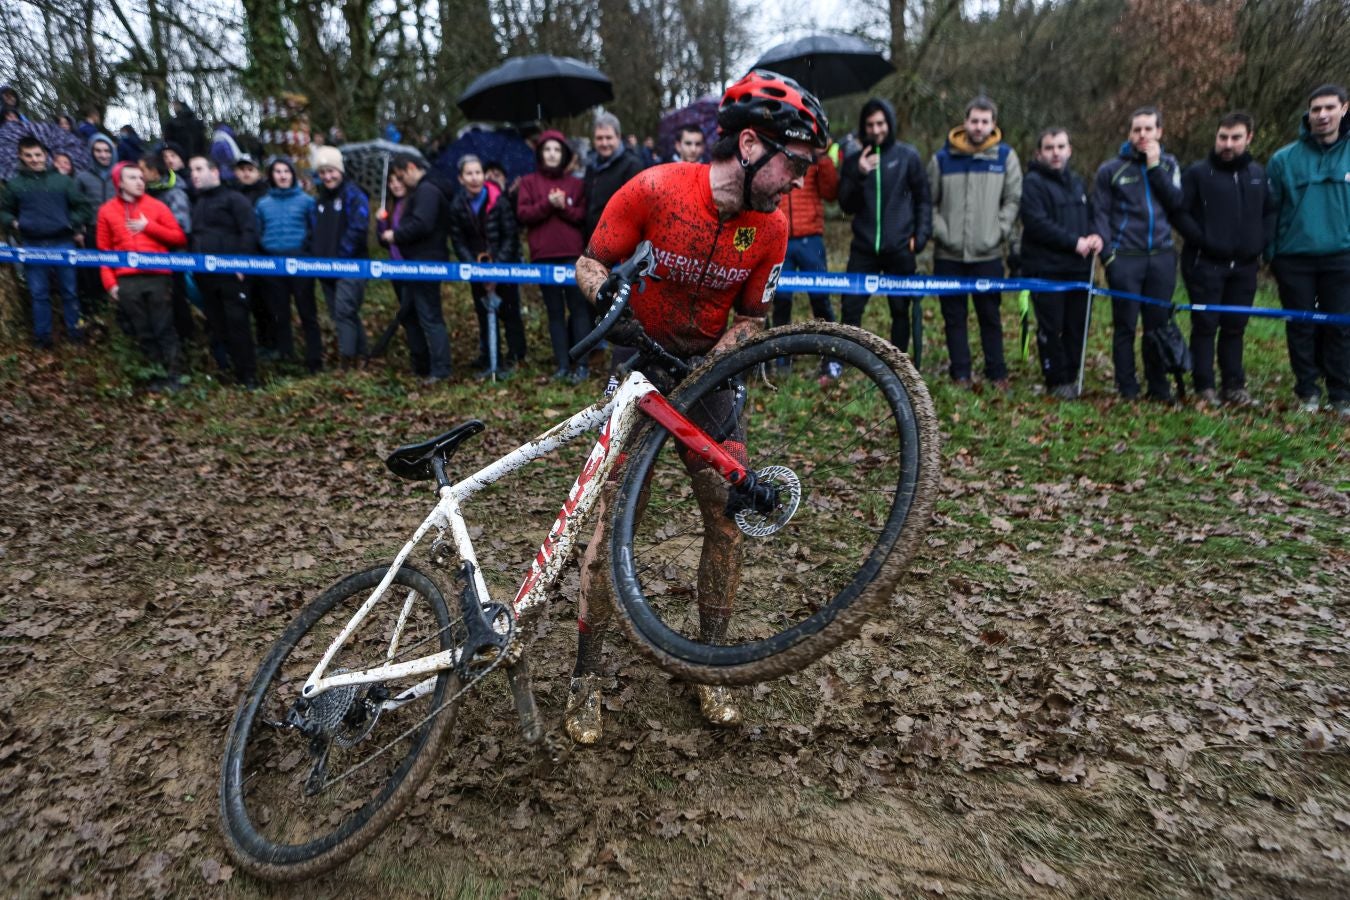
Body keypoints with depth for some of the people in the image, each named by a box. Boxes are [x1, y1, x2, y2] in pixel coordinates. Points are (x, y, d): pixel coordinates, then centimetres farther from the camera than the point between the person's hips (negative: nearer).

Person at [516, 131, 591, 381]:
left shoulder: (575, 184, 12)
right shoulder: (529, 182, 10)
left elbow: (583, 215, 4)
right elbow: (523, 214, -1)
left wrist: (563, 207, -11)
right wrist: (548, 204, -12)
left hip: (573, 254, 0)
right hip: (543, 256, 0)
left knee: (578, 307, -6)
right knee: (555, 311, 3)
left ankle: (582, 364, -5)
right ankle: (562, 364, 6)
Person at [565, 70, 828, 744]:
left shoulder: (771, 227, -9)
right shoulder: (654, 189, -18)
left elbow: (749, 321, -1)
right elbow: (588, 265, -7)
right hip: (640, 365, -3)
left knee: (729, 519, -3)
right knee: (614, 517, -7)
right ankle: (587, 673, 9)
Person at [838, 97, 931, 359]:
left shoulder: (908, 156, 3)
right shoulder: (854, 160, 8)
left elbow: (923, 199, 6)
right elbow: (846, 205, 2)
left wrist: (921, 235, -4)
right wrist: (859, 176, -13)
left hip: (900, 249, -1)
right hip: (863, 248, 1)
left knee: (900, 310, 4)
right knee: (851, 307, -5)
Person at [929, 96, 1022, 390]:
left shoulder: (1005, 156, 4)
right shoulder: (943, 158, 4)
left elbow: (1013, 199, 4)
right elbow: (929, 201, 7)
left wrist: (999, 231, -6)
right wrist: (940, 231, -4)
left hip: (988, 255, -1)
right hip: (948, 255, 1)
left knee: (990, 316, 6)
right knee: (954, 317, 6)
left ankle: (997, 373, 16)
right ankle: (960, 373, 16)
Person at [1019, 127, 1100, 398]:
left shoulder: (1076, 182, 18)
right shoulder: (1033, 182, -5)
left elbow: (1089, 215, 22)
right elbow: (1037, 223, -16)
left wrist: (1094, 236, -1)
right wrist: (1074, 242, -16)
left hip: (1078, 268, 6)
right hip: (1046, 269, -6)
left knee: (1077, 325, 7)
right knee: (1051, 327, -2)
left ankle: (1071, 375, 19)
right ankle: (1057, 380, 8)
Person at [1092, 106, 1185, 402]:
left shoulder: (1168, 164, 12)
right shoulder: (1111, 169, 5)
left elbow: (1177, 201, -1)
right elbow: (1100, 214, 4)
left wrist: (1155, 166, -5)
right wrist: (1107, 252, -7)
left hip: (1161, 257, 2)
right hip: (1125, 257, -2)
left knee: (1159, 323, 5)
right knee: (1125, 325, 0)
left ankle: (1158, 385, 14)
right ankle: (1127, 388, 7)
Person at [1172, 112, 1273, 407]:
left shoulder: (1258, 173, 11)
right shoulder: (1197, 173, -4)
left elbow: (1269, 212, 17)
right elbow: (1179, 212, -8)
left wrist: (1261, 242, 2)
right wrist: (1203, 240, -15)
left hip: (1244, 264, 4)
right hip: (1205, 263, -4)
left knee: (1234, 327, 9)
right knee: (1205, 325, -2)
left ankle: (1234, 385, 16)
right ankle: (1204, 386, 4)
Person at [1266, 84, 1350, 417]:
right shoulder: (1284, 159, 1)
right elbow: (1270, 210, 3)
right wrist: (1271, 252, -1)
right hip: (1294, 259, 0)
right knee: (1301, 327, 7)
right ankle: (1307, 390, 19)